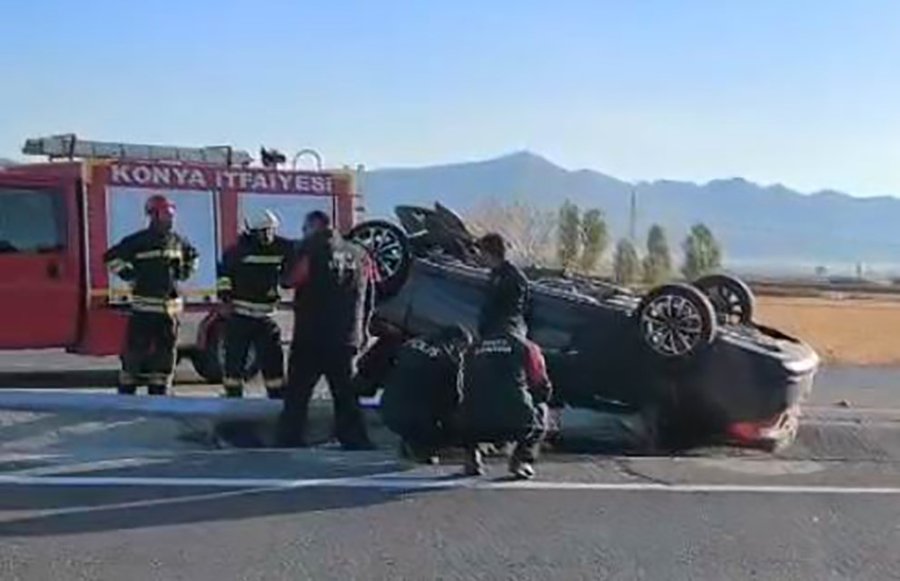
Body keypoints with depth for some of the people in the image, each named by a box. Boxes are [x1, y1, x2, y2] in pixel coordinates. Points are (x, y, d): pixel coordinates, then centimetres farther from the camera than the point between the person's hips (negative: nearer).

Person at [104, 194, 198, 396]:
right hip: (144, 305, -5)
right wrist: (129, 275, -9)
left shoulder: (177, 242, 10)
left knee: (165, 351, 9)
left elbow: (192, 256, 30)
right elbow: (111, 256, -7)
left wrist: (184, 271, 15)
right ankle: (126, 391, 1)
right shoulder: (138, 241, -7)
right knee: (136, 349, -6)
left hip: (170, 306, 6)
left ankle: (159, 390, 18)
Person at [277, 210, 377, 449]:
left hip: (311, 336, -4)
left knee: (297, 393, 4)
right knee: (345, 394, 12)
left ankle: (290, 440, 1)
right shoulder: (359, 254, 8)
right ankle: (356, 441, 9)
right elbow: (369, 296, 12)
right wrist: (362, 328, 21)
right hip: (347, 338, 5)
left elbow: (290, 279, -8)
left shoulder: (311, 250, -8)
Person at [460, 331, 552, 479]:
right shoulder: (527, 347, 11)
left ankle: (471, 456, 19)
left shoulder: (475, 349, 21)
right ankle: (521, 459, 10)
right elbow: (543, 389, 14)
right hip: (515, 423, -3)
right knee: (540, 409, 28)